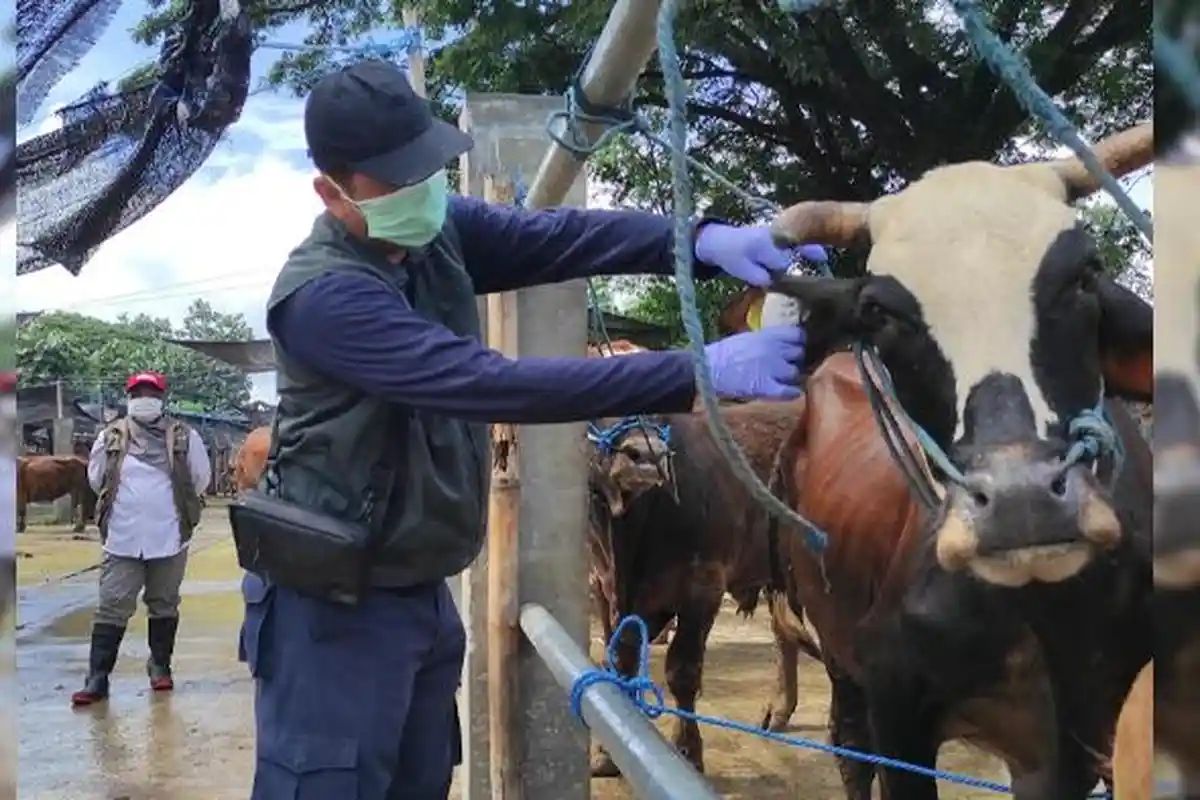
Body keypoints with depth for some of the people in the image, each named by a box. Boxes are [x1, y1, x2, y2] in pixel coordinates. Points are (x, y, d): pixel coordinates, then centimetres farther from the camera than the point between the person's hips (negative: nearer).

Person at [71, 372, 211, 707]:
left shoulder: (184, 437, -2)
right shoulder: (111, 437, 1)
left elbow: (201, 479, 4)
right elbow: (96, 479, 9)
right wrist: (126, 505, 10)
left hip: (170, 538, 0)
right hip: (122, 539, 0)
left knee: (164, 605, 14)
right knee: (112, 608, -1)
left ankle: (160, 666, 28)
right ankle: (97, 677, 2)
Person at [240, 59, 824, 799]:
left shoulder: (441, 233, 0)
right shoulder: (323, 295, -25)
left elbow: (559, 235, -11)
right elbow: (491, 383, -34)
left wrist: (701, 239, -31)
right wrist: (696, 374, -36)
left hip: (424, 593, 8)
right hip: (336, 604, -8)